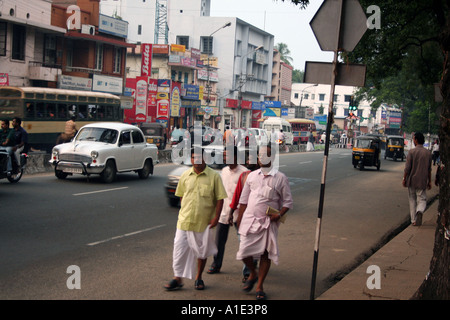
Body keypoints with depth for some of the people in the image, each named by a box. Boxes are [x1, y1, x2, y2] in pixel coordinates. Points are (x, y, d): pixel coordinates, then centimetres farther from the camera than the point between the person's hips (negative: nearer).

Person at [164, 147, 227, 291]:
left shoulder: (214, 176, -6)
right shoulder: (185, 175, 4)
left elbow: (220, 198, -4)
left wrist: (216, 217, -10)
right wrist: (184, 211, 9)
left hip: (204, 222, -2)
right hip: (184, 220, 2)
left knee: (202, 251, 11)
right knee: (179, 248, 1)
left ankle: (198, 278, 28)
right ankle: (177, 278, 11)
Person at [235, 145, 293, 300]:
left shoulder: (280, 178, 0)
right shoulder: (252, 176, 8)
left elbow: (288, 201, 2)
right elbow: (244, 199, 15)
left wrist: (279, 214, -15)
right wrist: (239, 218, 11)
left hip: (269, 222, -2)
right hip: (249, 219, 2)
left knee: (266, 253, 1)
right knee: (244, 251, -2)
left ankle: (260, 286, 15)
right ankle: (253, 274, 28)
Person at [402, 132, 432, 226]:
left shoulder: (412, 152, -9)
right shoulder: (428, 153, 2)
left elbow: (407, 168, -10)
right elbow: (429, 169, 7)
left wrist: (404, 179, 0)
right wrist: (429, 181, 15)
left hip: (411, 180, -1)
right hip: (422, 181, 2)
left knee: (412, 200, 11)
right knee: (422, 199, 7)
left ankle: (414, 220, 12)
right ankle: (420, 211, -23)